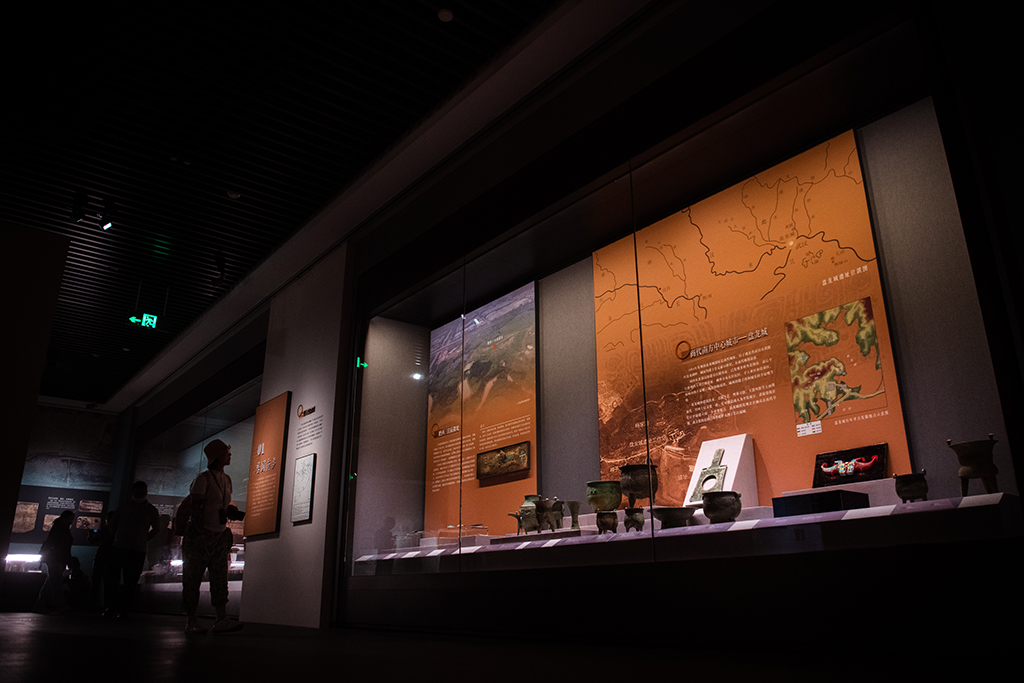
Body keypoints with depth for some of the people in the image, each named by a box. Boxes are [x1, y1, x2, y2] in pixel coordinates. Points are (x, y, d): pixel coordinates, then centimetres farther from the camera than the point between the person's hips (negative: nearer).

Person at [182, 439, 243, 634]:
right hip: (202, 534, -6)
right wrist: (199, 533, -22)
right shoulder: (204, 478, -7)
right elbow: (196, 507, -14)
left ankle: (221, 619, -9)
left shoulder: (226, 479, 15)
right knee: (193, 577, -1)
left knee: (220, 578, -3)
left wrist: (232, 509, 5)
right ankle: (191, 621, 5)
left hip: (220, 535, 6)